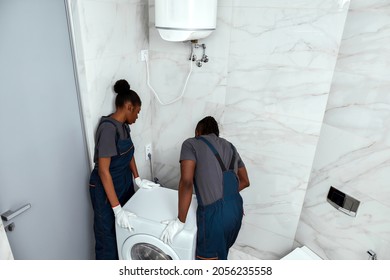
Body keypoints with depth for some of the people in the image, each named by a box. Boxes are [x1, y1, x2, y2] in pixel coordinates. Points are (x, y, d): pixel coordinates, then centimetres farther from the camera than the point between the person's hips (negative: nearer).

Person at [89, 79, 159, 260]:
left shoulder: (123, 125, 2)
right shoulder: (108, 128, -27)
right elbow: (103, 170, -29)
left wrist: (137, 179, 12)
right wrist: (117, 209, -29)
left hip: (124, 182, 9)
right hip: (106, 188, -9)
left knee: (126, 232, 20)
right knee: (108, 237, 6)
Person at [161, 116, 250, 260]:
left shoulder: (191, 144, -2)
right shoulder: (229, 146, 17)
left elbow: (186, 182, -16)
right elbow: (245, 181, 21)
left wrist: (180, 221, -11)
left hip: (214, 212, -6)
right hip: (236, 208, 7)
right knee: (221, 253, 29)